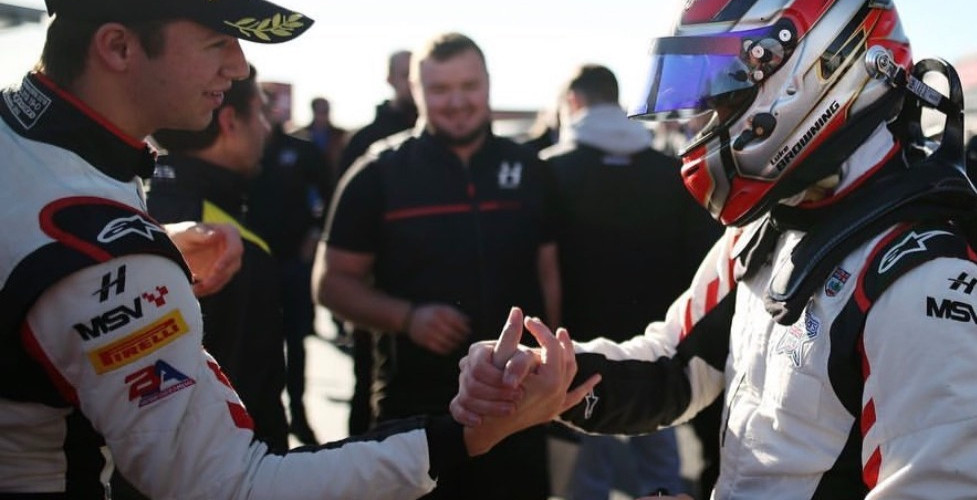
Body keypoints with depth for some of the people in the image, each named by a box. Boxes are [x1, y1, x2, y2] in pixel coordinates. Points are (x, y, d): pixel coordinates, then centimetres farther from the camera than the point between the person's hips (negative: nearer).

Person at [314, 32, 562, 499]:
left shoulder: (529, 171, 5)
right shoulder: (378, 175, -4)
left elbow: (551, 273, 10)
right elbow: (332, 282, -2)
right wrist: (408, 317, -18)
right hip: (417, 405, -2)